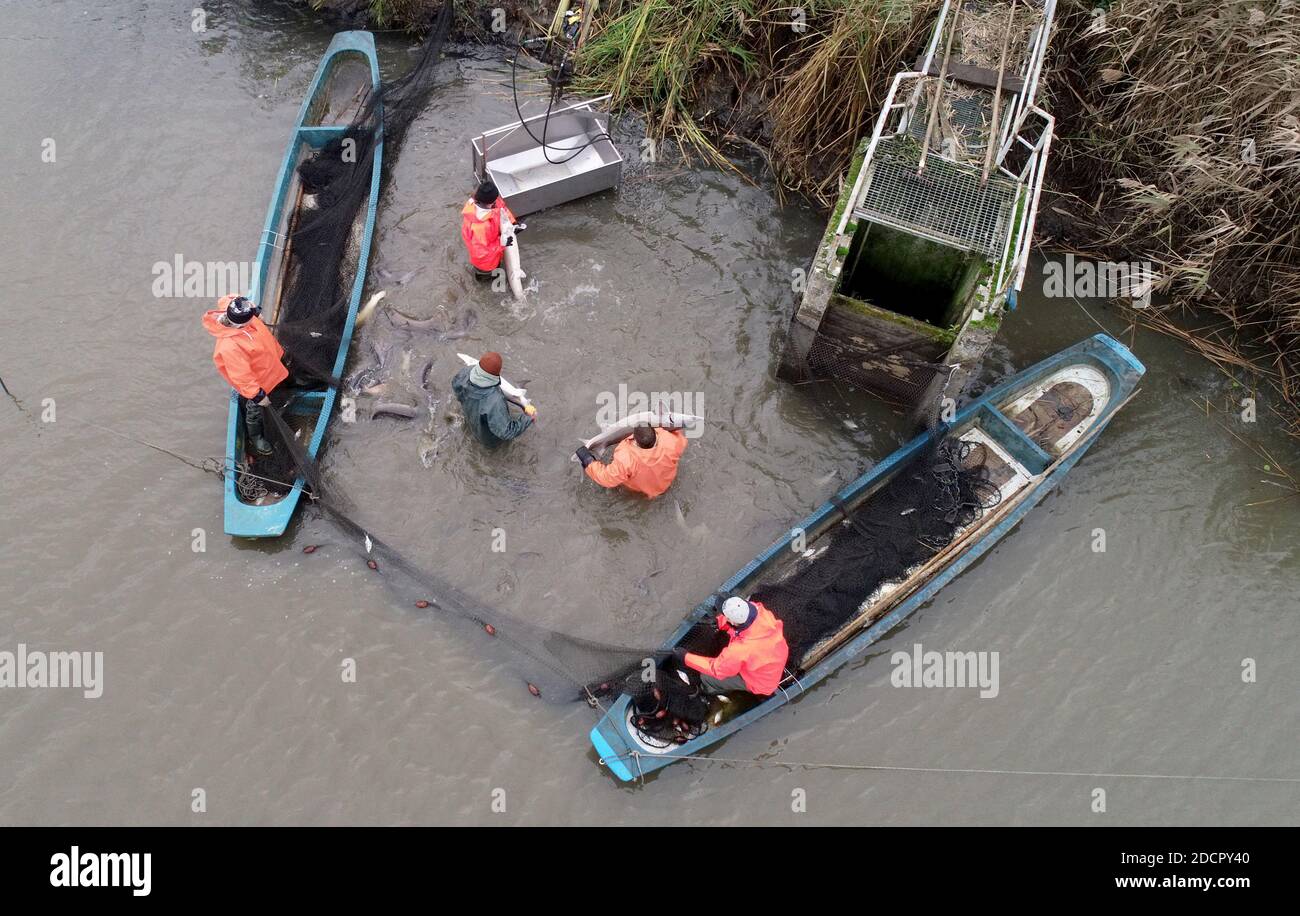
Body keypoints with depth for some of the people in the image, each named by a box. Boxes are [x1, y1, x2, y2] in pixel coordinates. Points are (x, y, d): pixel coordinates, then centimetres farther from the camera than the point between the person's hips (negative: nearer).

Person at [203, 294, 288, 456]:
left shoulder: (239, 315, -24)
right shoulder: (230, 347, -42)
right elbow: (241, 376, -31)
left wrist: (278, 350, 10)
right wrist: (257, 395, -21)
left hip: (269, 366, 6)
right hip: (256, 380, -6)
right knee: (255, 411, 20)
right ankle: (255, 438, 45)